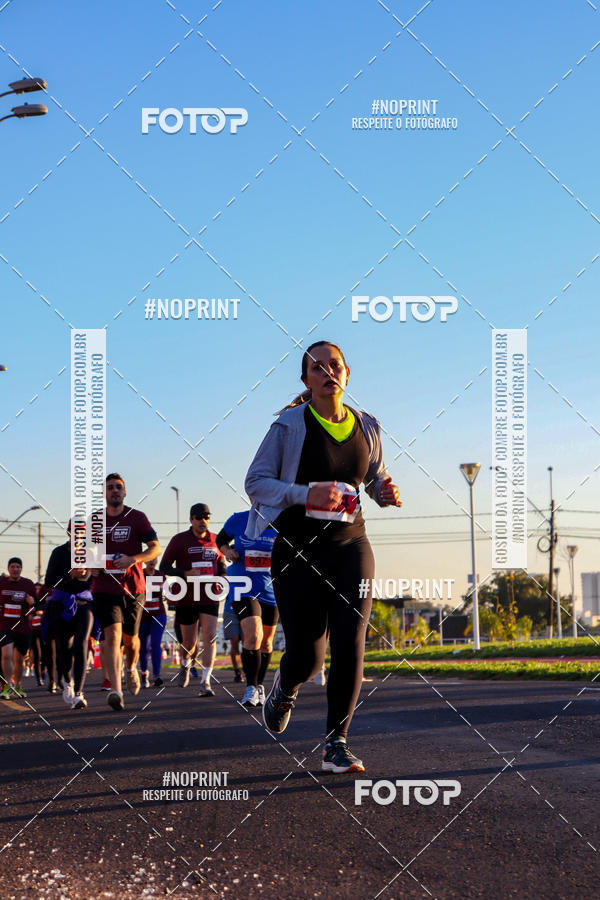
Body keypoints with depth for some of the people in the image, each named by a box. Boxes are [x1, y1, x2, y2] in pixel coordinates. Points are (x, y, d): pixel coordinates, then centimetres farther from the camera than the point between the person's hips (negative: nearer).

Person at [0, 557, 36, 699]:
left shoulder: (28, 584, 3)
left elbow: (35, 605, 9)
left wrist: (32, 602, -12)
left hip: (23, 627, 2)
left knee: (19, 660, 11)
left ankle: (17, 687, 29)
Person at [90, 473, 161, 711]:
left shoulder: (137, 517, 1)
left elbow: (156, 548, -4)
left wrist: (133, 559, -21)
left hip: (133, 587, 0)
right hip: (104, 588, 0)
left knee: (130, 638, 12)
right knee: (112, 636, -17)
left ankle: (131, 669, 45)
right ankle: (115, 690, -24)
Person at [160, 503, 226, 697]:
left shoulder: (215, 540, 8)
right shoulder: (179, 540, -1)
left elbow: (221, 563, 24)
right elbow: (164, 566, -3)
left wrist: (223, 576, 2)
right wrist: (185, 574, -18)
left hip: (210, 596, 1)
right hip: (186, 598, -1)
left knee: (210, 637, -14)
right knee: (189, 642, 7)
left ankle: (205, 682, -14)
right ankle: (185, 665, 41)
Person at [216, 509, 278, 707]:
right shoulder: (238, 520, -4)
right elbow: (221, 538, 15)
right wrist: (226, 550, -6)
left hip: (271, 591, 2)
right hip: (243, 589, -2)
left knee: (266, 642, 13)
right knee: (253, 635, -21)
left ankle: (260, 686, 33)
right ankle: (251, 688, -10)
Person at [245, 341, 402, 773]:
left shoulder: (367, 427, 8)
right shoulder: (290, 425, -4)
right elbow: (255, 481, -6)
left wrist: (388, 492, -2)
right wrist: (306, 493, -21)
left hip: (350, 547, 3)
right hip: (299, 550, -3)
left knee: (350, 645, -11)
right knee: (307, 653, -4)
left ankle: (336, 744, 0)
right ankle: (285, 688, 35)